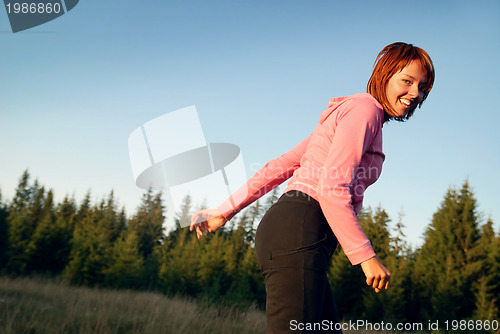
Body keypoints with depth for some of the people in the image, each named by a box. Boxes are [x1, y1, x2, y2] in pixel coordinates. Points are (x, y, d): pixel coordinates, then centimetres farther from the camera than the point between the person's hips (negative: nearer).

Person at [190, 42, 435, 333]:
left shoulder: (344, 114, 25)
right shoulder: (365, 107, -3)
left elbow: (280, 166, 21)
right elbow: (332, 188, -16)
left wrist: (226, 211, 20)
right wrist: (366, 256, -15)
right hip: (300, 232, -10)